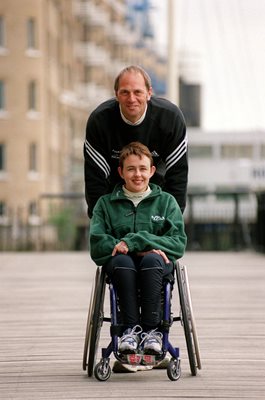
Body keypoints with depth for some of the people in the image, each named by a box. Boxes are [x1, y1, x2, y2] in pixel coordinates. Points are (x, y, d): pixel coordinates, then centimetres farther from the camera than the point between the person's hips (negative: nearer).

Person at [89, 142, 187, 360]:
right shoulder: (106, 203, 15)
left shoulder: (166, 201, 15)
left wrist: (133, 242, -13)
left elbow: (179, 243, 0)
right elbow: (97, 245, 0)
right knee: (122, 261, -36)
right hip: (120, 265, 0)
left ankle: (151, 329, -39)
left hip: (157, 263, 0)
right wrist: (139, 250, -15)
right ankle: (130, 328, -40)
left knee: (151, 260, -36)